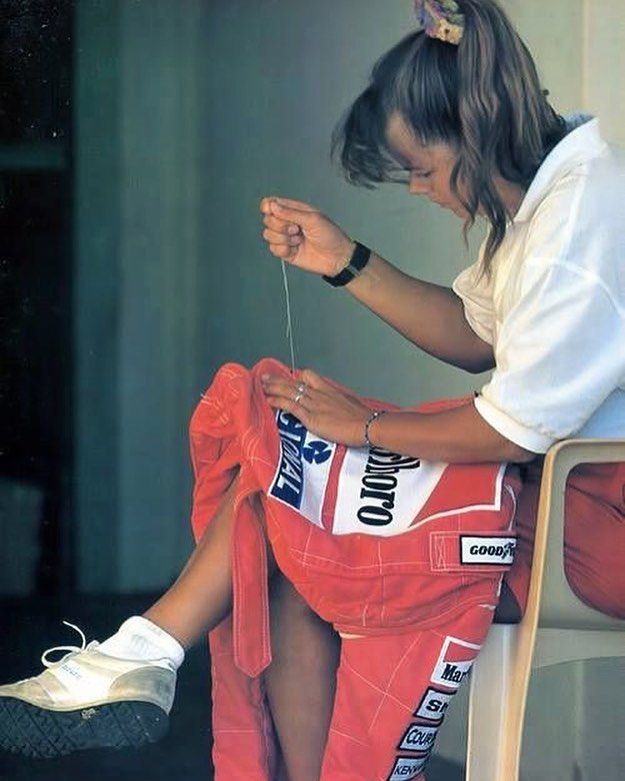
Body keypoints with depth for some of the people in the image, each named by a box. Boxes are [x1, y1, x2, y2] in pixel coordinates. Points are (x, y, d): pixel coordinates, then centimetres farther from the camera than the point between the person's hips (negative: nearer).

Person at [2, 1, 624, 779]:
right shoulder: (548, 191, 12)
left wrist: (367, 427, -8)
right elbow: (474, 335, 19)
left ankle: (147, 654, 1)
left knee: (282, 461, -11)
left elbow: (520, 425, -21)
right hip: (545, 478, 10)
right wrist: (347, 264, 8)